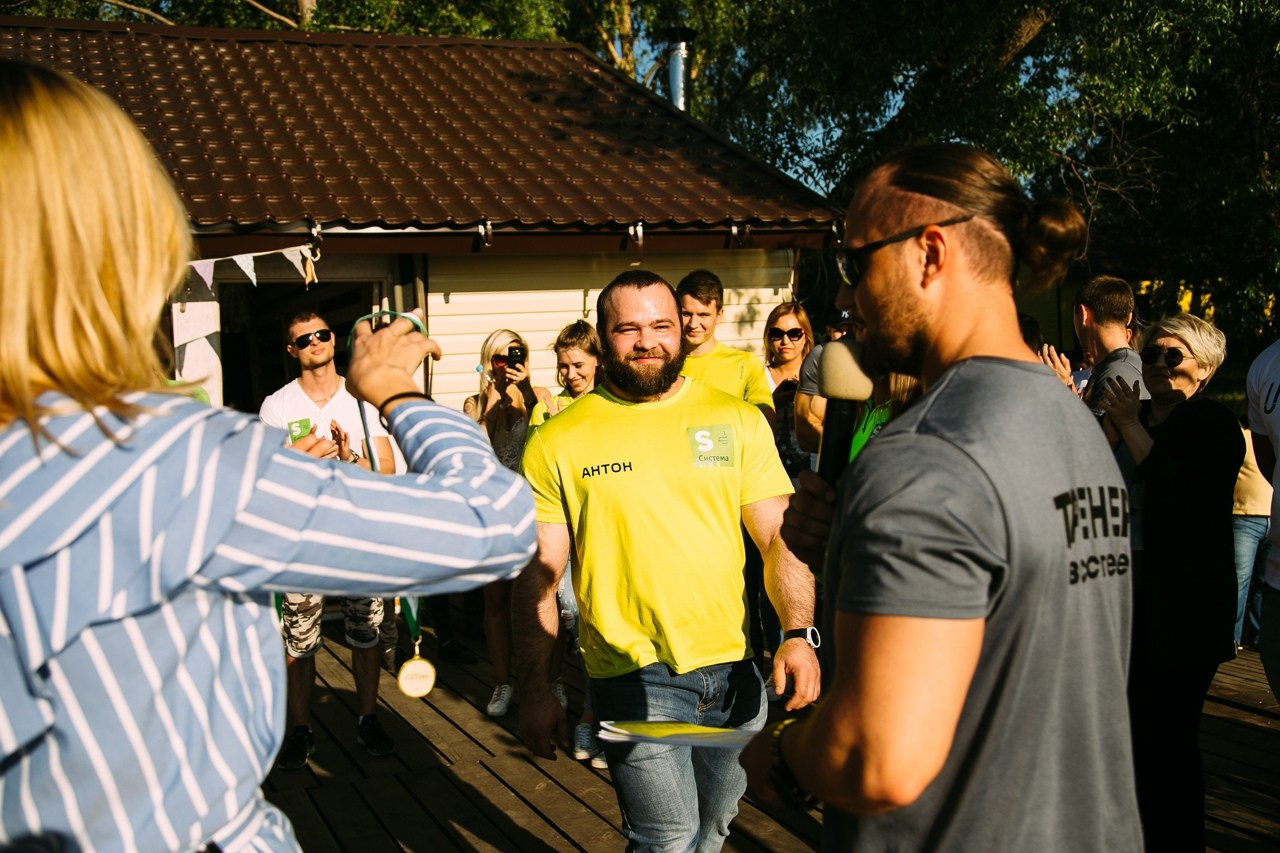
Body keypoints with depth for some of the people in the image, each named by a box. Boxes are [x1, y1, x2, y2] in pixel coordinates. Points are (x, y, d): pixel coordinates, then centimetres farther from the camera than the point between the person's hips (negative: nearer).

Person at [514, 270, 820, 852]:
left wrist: (799, 634, -13)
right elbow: (539, 574, -1)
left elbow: (780, 538, 1)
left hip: (735, 672, 3)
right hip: (634, 675, -3)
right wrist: (534, 692, -4)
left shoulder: (738, 420, 3)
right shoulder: (557, 442, -3)